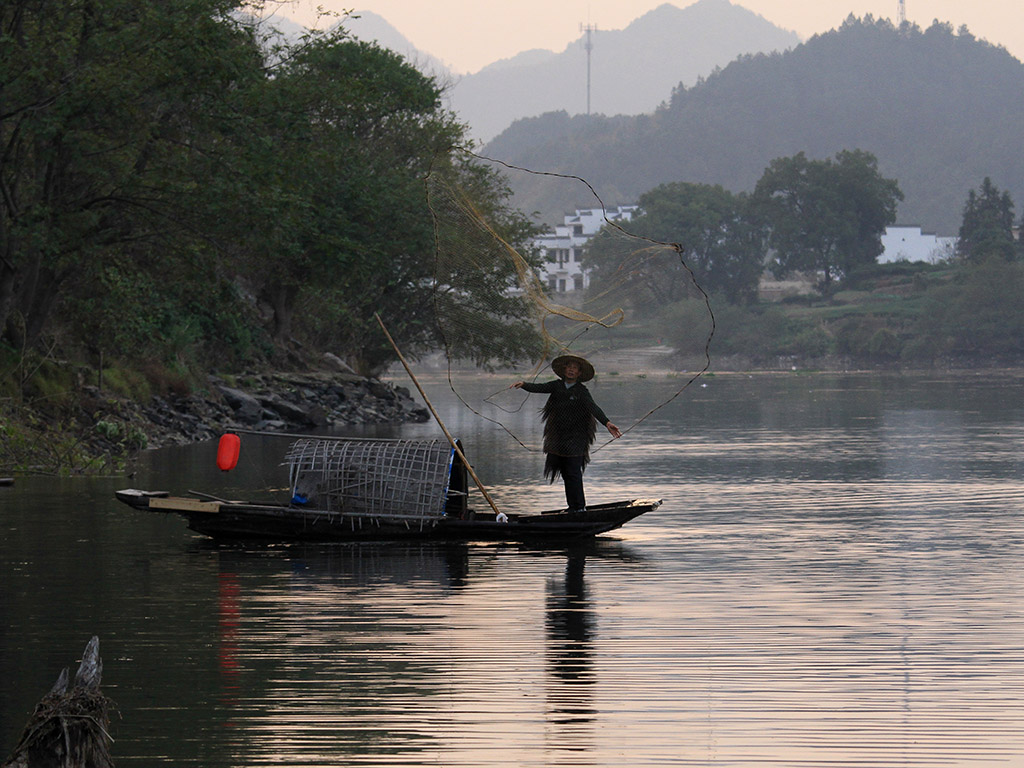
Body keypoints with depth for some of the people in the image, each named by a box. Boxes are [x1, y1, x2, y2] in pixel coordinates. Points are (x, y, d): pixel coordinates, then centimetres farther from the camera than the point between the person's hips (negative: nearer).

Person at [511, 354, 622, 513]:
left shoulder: (582, 391, -4)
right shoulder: (557, 386, 9)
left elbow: (594, 408, -17)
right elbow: (538, 388, 0)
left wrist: (607, 423, -33)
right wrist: (523, 385, -21)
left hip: (575, 439, -5)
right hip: (558, 437, 5)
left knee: (573, 474, -10)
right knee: (566, 474, 7)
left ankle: (579, 507, -6)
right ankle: (573, 507, 14)